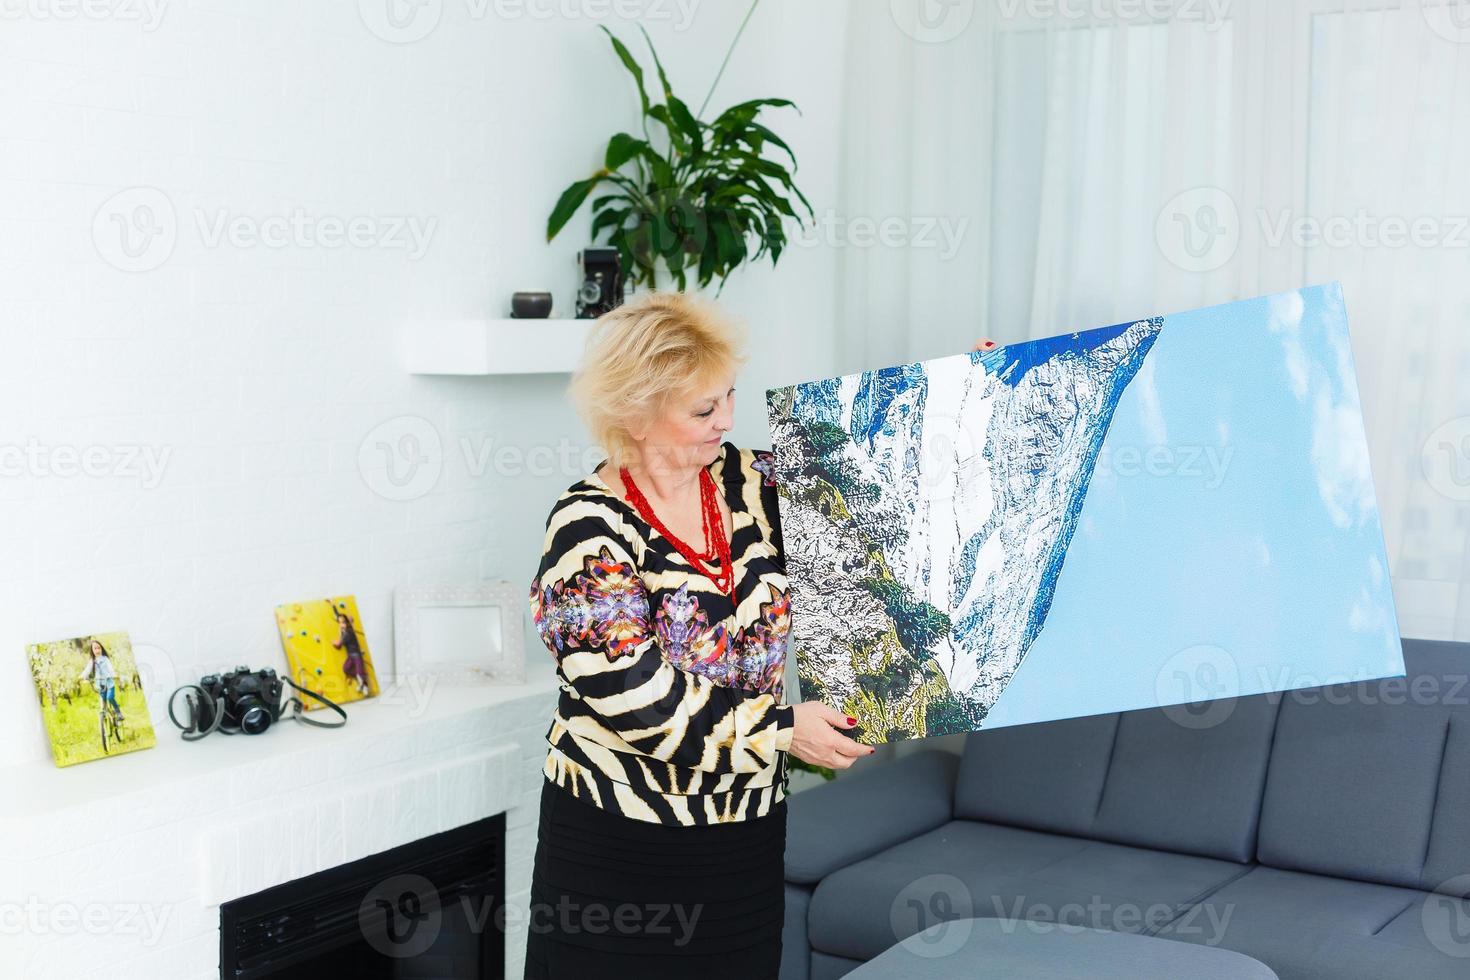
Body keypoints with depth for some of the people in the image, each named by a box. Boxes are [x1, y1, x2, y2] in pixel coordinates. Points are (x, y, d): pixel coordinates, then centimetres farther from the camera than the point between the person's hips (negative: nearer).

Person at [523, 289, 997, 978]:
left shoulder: (750, 482, 1)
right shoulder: (588, 532, -17)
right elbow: (635, 699, -21)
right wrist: (782, 728, -15)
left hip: (747, 828, 5)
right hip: (620, 843, -5)